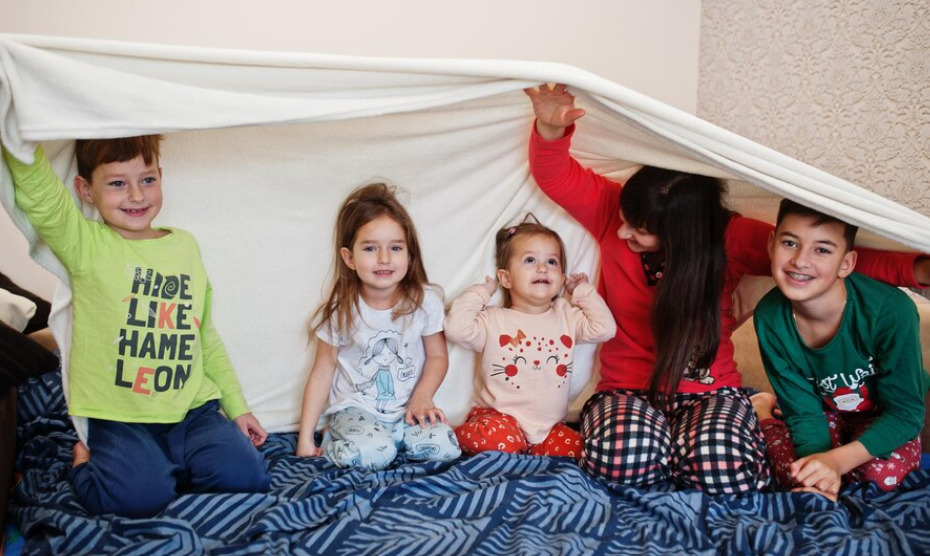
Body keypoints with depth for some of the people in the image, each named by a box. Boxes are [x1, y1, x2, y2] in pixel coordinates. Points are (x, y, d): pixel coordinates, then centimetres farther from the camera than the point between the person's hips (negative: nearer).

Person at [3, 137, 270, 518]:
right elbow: (36, 191, -24)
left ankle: (165, 465, 11)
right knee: (140, 494, -27)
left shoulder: (185, 246, 10)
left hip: (193, 411, 4)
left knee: (243, 475, -18)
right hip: (120, 418, -4)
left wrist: (237, 407, 16)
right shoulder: (87, 246, -3)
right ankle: (87, 463, 7)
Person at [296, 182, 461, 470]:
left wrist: (421, 397, -15)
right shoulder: (339, 311, -7)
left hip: (408, 408, 2)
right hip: (357, 408, -1)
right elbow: (323, 372, -1)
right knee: (371, 454, -31)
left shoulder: (425, 301, -6)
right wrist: (305, 439, -4)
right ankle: (333, 443, 1)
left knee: (442, 446, -25)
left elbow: (437, 356, 4)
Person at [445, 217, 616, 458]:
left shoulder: (567, 316, 9)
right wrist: (481, 292, -4)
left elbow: (605, 329, -2)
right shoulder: (493, 320, 0)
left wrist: (584, 292, 6)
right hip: (500, 417, -3)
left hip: (548, 425, 4)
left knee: (575, 448, -20)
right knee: (499, 439, -34)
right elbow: (457, 328, -16)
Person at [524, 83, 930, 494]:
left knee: (722, 469, -36)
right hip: (628, 391, 1)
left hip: (708, 390, 0)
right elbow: (555, 176, -12)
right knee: (624, 458, -37)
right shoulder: (613, 210, -6)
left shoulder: (730, 237, -8)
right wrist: (552, 129, -36)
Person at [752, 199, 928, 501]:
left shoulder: (891, 311, -33)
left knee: (883, 473, -31)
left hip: (884, 416, -1)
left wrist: (837, 461, -39)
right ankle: (763, 413, 9)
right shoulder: (770, 317, -24)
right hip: (827, 412, 2)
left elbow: (905, 411, -25)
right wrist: (819, 468, -39)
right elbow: (804, 412, -18)